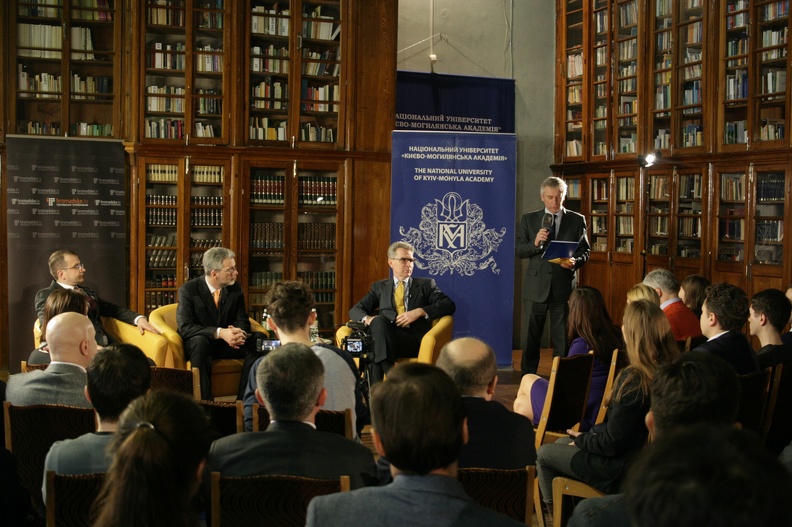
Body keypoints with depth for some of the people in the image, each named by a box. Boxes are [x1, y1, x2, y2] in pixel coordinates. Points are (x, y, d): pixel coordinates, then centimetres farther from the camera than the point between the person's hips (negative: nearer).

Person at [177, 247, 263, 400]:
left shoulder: (235, 289, 1)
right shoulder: (188, 290, -13)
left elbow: (242, 320, 3)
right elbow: (185, 327, -21)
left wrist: (240, 333, -24)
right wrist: (219, 333, -34)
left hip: (226, 344, 4)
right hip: (197, 345, -4)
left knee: (258, 340, -19)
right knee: (200, 341, -38)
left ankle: (244, 398, -19)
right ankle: (205, 400, -34)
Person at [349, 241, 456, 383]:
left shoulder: (426, 284, 21)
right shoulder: (379, 287, 26)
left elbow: (449, 305, 8)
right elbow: (355, 310, 19)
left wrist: (420, 312, -9)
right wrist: (367, 319, -7)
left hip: (414, 339, -2)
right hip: (384, 334, 2)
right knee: (378, 320, -34)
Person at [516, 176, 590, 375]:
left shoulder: (577, 220, 5)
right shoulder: (529, 219, 6)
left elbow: (585, 250, 6)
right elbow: (519, 251, 3)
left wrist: (575, 261, -15)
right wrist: (535, 243, -16)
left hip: (564, 286, 0)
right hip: (536, 287, 1)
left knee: (562, 338, 5)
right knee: (532, 337, 8)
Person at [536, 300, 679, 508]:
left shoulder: (634, 379, -30)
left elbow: (612, 443, -23)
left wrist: (582, 439, -4)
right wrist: (589, 435, 6)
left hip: (622, 471, -8)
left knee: (543, 454, 9)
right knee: (562, 443, 25)